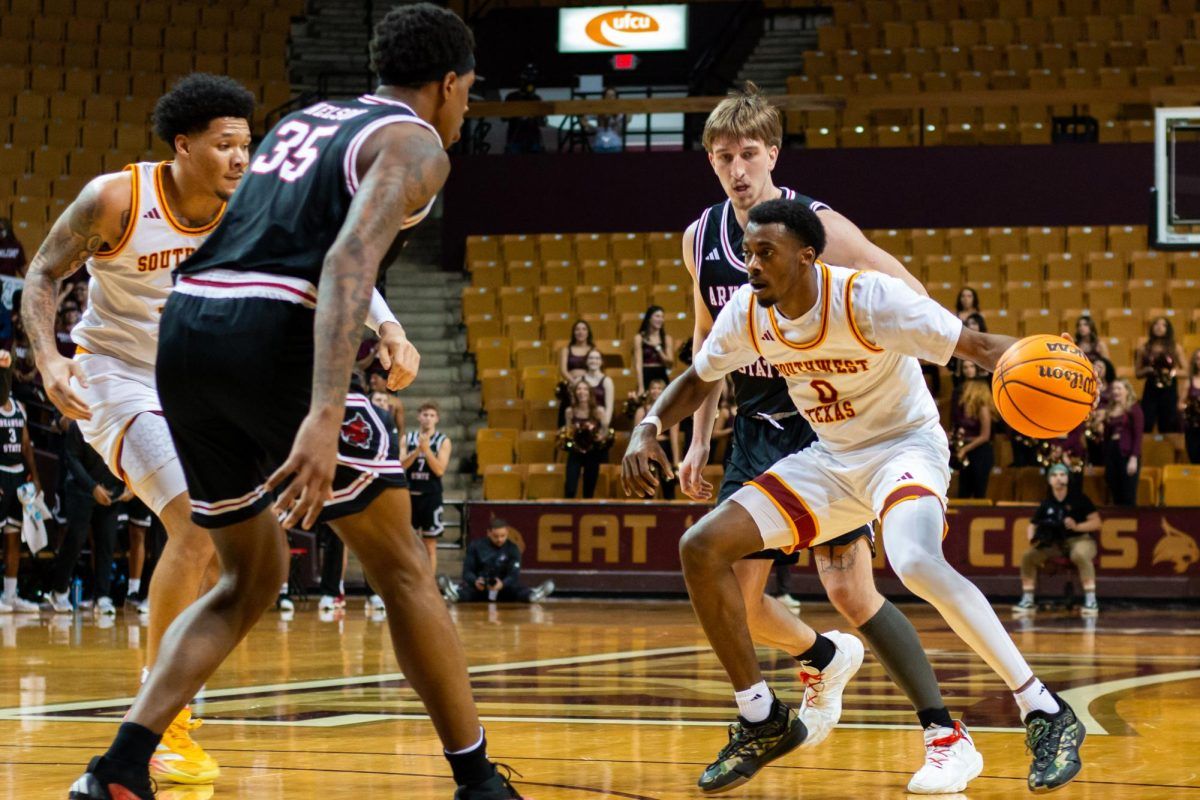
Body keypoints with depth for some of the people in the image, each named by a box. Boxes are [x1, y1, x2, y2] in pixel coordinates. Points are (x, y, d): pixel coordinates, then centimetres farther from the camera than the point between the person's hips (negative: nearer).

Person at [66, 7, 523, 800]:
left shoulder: (307, 117, 27)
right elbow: (349, 260, -15)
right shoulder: (414, 143, 3)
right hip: (271, 338, -7)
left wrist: (379, 336, 43)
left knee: (252, 580, 20)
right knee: (402, 568, 9)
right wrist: (324, 416, -24)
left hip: (185, 327, 7)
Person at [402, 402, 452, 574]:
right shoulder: (407, 439, 6)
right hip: (410, 495, 2)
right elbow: (401, 465, -6)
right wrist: (418, 449, -18)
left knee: (430, 546, 1)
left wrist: (427, 449, -19)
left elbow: (440, 470, -11)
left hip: (431, 496, -2)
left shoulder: (443, 441, 0)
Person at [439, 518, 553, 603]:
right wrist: (475, 581, -26)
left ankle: (533, 595, -63)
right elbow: (467, 571, -1)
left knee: (517, 590, -32)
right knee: (466, 590, -34)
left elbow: (514, 575, -10)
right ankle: (456, 593, -67)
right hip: (479, 590, 0)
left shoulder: (512, 549, 2)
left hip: (504, 588, 0)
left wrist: (503, 584, -34)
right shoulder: (476, 546, 3)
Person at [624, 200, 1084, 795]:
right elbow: (699, 379, 11)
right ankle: (763, 723, 7)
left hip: (905, 445, -7)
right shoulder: (748, 312, -7)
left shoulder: (865, 298, -25)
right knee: (701, 547, -6)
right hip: (829, 462, 7)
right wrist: (649, 427, -7)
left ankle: (1045, 715, -26)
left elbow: (974, 345, -26)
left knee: (915, 563, -37)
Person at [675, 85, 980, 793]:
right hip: (758, 434, 6)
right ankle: (826, 661, 33)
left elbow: (909, 296, -11)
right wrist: (699, 440, 12)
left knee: (849, 588, -16)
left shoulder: (817, 226, -15)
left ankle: (949, 738, -9)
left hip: (830, 429, -6)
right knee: (732, 597, 2)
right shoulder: (701, 239, 2)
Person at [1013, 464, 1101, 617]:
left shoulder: (1079, 499, -4)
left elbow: (1096, 523, -6)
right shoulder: (1046, 504, 7)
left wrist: (1076, 526, -21)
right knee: (1028, 555, -13)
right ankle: (1028, 601, -5)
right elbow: (1033, 525, 14)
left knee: (1080, 555, -39)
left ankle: (1091, 601, -36)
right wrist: (1033, 539, -8)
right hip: (1054, 543, 5)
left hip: (1079, 539, -5)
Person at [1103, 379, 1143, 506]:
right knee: (1116, 499, 6)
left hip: (1127, 454, -6)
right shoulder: (1110, 411, 15)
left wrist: (1134, 458, -16)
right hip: (1111, 453, 6)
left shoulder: (1134, 409, -2)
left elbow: (1138, 435, -8)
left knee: (1128, 498, -7)